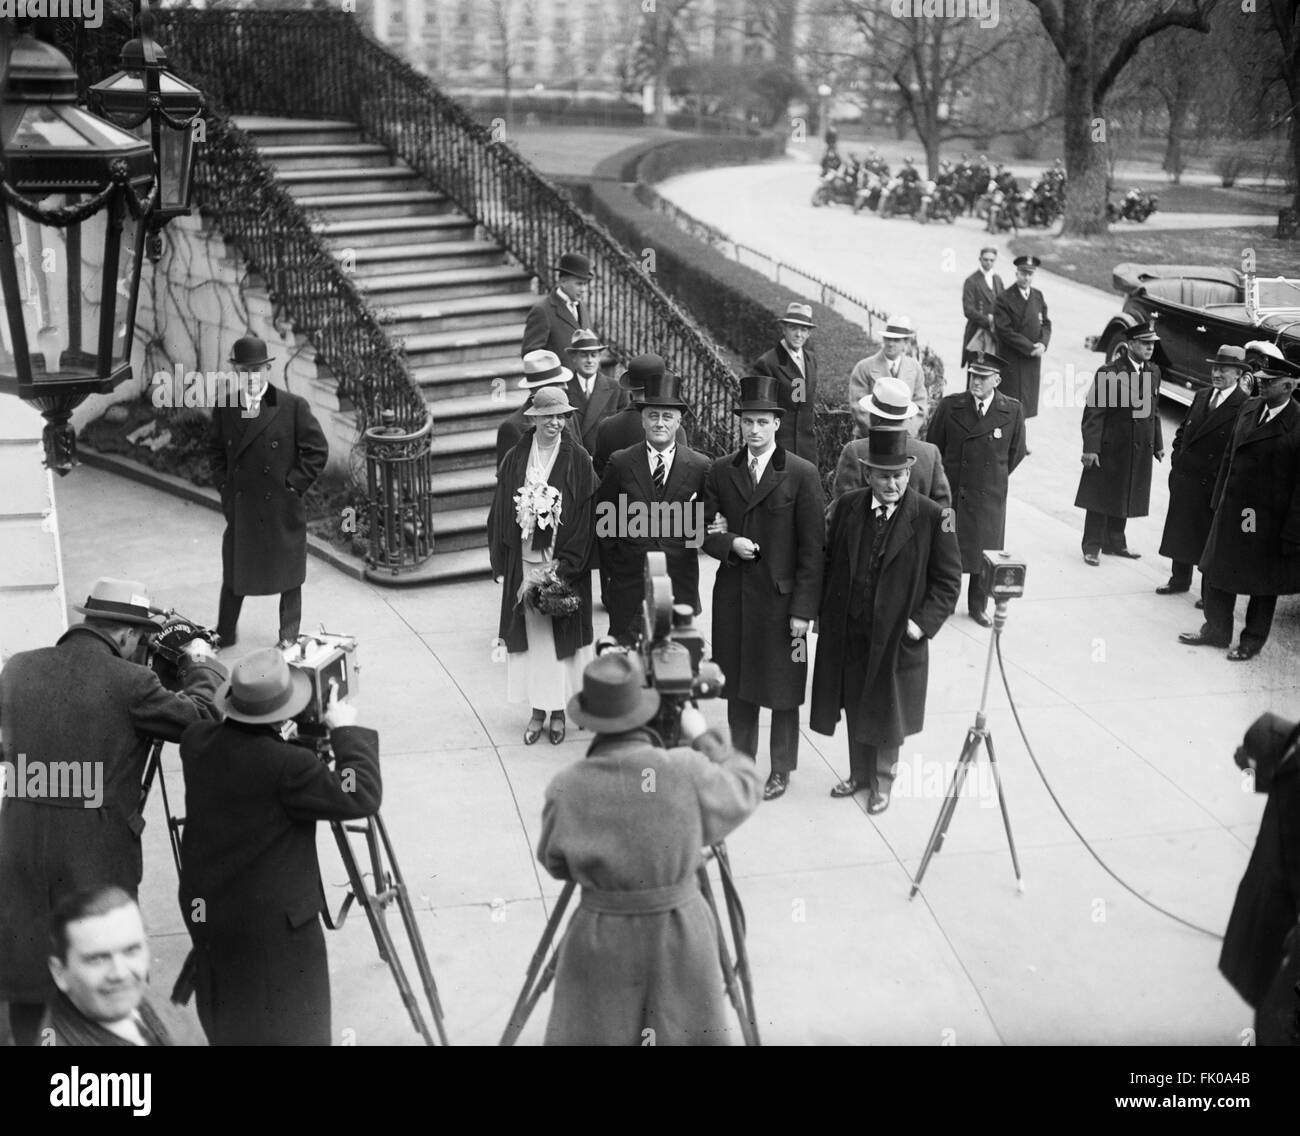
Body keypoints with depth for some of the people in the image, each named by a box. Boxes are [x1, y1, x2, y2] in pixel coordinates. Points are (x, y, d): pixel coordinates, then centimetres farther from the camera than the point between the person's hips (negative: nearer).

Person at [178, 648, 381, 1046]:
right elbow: (361, 798, -20)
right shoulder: (288, 765, -27)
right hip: (273, 920, -7)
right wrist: (347, 731, -11)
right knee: (290, 1026, 6)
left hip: (205, 908, 7)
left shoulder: (196, 741, -6)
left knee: (228, 1020, 26)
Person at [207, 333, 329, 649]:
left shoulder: (293, 407, -9)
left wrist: (293, 486, -9)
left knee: (288, 577, 11)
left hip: (282, 508, -2)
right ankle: (223, 637, 28)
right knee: (234, 574, 13)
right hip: (239, 509, 3)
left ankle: (289, 640, 26)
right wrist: (224, 487, 4)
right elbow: (215, 451, 15)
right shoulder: (224, 410, 2)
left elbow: (317, 450, -5)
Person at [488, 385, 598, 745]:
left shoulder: (578, 461, -5)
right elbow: (500, 514, 5)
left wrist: (562, 566, -11)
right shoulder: (515, 459, 1)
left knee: (560, 636, 5)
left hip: (563, 565, -2)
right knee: (530, 635, 6)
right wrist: (501, 565, 1)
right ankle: (537, 710, 16)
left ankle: (558, 711, 18)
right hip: (522, 564, 2)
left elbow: (585, 519, -6)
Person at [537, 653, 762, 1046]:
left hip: (600, 943, 0)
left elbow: (555, 865, 2)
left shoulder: (566, 789, -14)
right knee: (689, 1033, 19)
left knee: (591, 1033, 17)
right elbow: (745, 790, 3)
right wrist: (704, 738, 14)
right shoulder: (687, 771, -17)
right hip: (681, 936, 0)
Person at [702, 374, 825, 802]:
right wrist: (730, 543, -15)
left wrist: (803, 610, -10)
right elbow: (708, 532, 8)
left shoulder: (802, 474, -7)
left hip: (781, 596, -3)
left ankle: (781, 769, 24)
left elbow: (812, 547, -7)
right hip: (733, 595, 3)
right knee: (738, 685, 13)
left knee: (783, 688, 7)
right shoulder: (720, 471, 4)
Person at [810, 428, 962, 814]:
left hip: (898, 636, -3)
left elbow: (948, 580, -7)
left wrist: (923, 622, -15)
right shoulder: (847, 506, -1)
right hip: (847, 633, 3)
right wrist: (821, 612, 1)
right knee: (855, 708, 16)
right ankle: (859, 774, 36)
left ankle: (882, 782, 31)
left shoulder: (931, 516, -12)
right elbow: (829, 562, 8)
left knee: (888, 711, 12)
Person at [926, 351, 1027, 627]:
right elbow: (933, 447, 5)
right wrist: (943, 479, 8)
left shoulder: (1012, 411, -5)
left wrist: (997, 478, 12)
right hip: (950, 492, 0)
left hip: (990, 496, 1)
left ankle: (978, 606, 28)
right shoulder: (949, 406, -5)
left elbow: (1016, 452, 9)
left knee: (984, 551, 11)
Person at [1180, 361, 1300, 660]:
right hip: (1230, 511, 6)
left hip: (1268, 523, -6)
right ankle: (1216, 630, 35)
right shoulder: (1249, 408, 1)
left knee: (1263, 585, 13)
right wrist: (1219, 499, 10)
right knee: (1215, 572, 16)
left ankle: (1252, 641, 32)